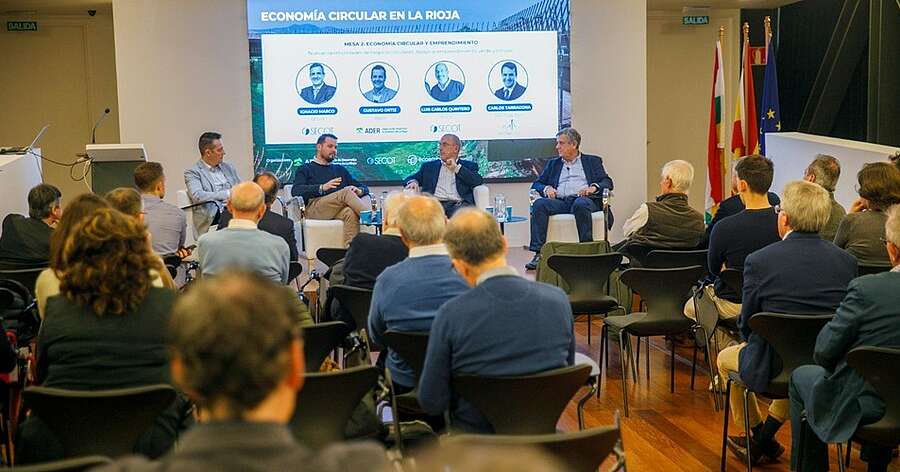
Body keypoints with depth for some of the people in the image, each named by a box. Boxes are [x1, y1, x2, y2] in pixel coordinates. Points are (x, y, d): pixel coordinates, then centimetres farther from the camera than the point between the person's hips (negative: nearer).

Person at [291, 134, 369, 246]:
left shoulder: (340, 170, 33)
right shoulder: (305, 169, 21)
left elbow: (364, 187, 29)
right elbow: (296, 191, 0)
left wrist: (359, 190, 0)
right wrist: (322, 188, -16)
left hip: (338, 211, 3)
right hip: (314, 209, -3)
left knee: (351, 213, -35)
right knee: (346, 192, -30)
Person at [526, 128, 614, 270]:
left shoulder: (592, 161, 21)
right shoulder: (553, 164, 29)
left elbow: (607, 182, 10)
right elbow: (536, 184, 22)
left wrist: (593, 187, -12)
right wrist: (546, 188, -2)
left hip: (583, 199, -3)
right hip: (559, 201, 3)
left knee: (580, 204, -39)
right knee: (539, 204, -29)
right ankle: (538, 253, -35)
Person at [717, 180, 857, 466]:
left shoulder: (759, 261, -18)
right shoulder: (847, 262, -8)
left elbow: (747, 326, -8)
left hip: (772, 368, -3)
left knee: (725, 359, 30)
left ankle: (755, 435, 41)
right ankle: (765, 438, 38)